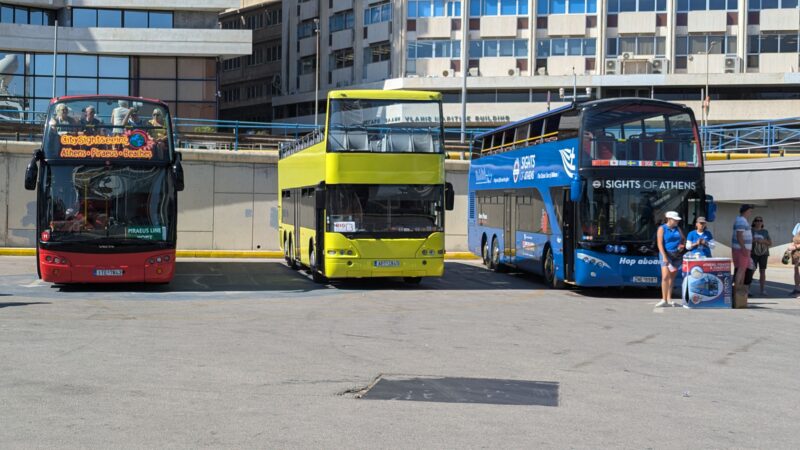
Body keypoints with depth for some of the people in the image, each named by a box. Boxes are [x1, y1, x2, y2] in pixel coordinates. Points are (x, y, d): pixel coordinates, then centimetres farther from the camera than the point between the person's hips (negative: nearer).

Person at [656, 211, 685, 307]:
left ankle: (669, 299, 11)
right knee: (665, 277, -16)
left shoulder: (677, 229, 13)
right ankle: (664, 300, -15)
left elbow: (683, 240, 25)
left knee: (672, 278, 6)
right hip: (666, 253, -5)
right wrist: (664, 257, -19)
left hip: (677, 255, 5)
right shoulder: (662, 229, -2)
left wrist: (682, 246, 2)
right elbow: (660, 244, -9)